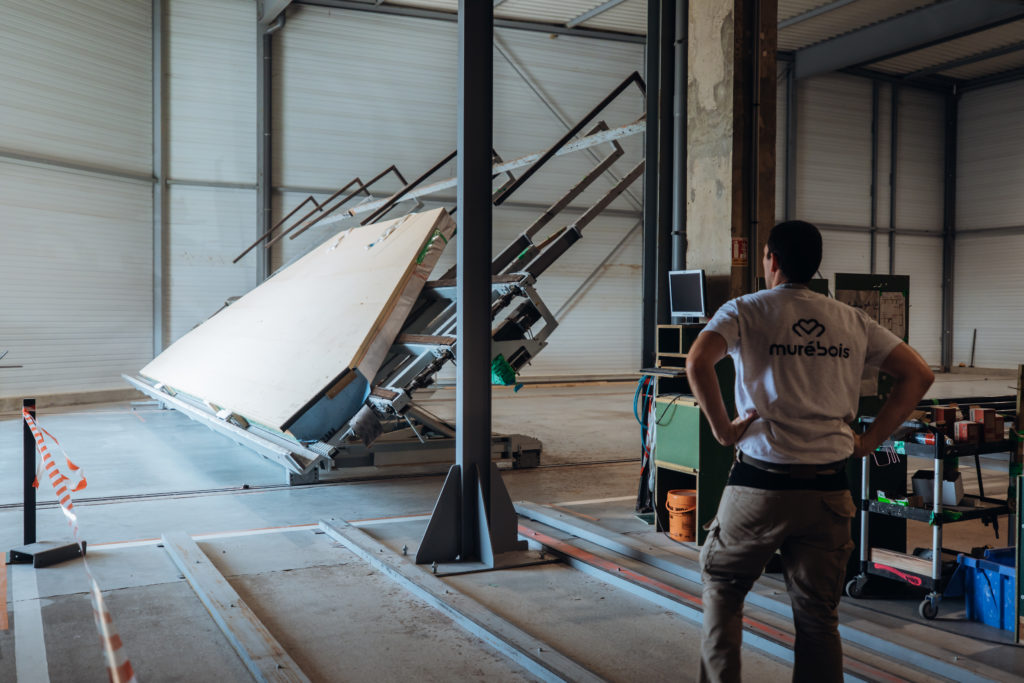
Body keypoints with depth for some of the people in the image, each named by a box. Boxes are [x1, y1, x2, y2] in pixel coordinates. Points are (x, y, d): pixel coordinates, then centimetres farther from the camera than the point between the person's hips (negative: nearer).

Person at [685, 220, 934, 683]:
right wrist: (869, 440, 9)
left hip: (762, 483, -3)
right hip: (829, 488, 3)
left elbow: (697, 363, -20)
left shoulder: (745, 311, -1)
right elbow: (918, 374, 9)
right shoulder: (851, 320, 10)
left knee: (721, 584, 19)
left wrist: (722, 428, -10)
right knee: (819, 617, 13)